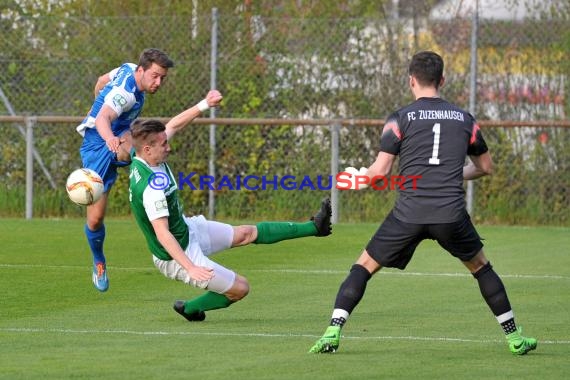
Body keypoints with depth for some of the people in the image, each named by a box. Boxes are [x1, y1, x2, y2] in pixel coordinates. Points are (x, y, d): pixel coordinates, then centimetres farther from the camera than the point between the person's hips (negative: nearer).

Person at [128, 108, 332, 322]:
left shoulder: (142, 159, -8)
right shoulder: (151, 187, -36)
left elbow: (174, 125, 8)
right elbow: (162, 234, -36)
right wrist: (191, 269, -39)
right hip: (180, 254, -10)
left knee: (247, 234, 18)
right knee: (240, 288, 1)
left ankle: (313, 227, 29)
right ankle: (190, 308, 22)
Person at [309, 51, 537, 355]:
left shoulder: (400, 119, 1)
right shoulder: (464, 119, 11)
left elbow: (381, 170, -3)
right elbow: (485, 167, 21)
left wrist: (358, 178, 17)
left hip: (409, 213, -2)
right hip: (451, 213, 2)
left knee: (364, 267, 10)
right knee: (481, 268, 23)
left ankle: (332, 332, -5)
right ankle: (514, 338, 23)